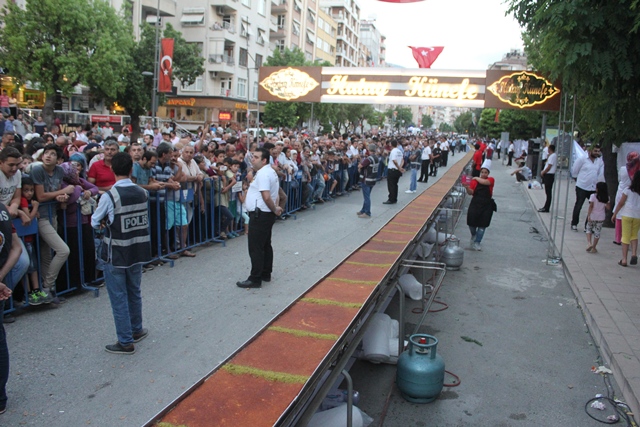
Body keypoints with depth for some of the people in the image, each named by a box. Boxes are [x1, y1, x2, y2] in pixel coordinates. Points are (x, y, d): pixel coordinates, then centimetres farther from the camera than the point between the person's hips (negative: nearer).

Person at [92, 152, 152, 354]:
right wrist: (115, 220, 0)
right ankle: (136, 330, 36)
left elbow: (95, 222, -6)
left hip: (115, 254, -5)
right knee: (134, 292, 21)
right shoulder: (143, 193, -1)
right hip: (138, 251, 5)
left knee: (119, 297, 6)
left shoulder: (109, 196, -17)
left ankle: (125, 342, 13)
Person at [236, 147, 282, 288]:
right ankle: (265, 274, 25)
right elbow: (271, 195, 21)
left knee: (256, 248, -5)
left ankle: (255, 279, 0)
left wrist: (274, 209, -13)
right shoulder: (270, 171, 15)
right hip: (266, 214, 11)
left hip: (259, 214, -11)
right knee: (265, 245, 16)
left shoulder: (262, 174, -18)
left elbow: (266, 197, -27)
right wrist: (275, 208, 8)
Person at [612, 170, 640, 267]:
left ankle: (624, 259, 2)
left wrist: (615, 214, 6)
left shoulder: (628, 190, -5)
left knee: (625, 236, 3)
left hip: (627, 214, -2)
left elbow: (621, 203, -3)